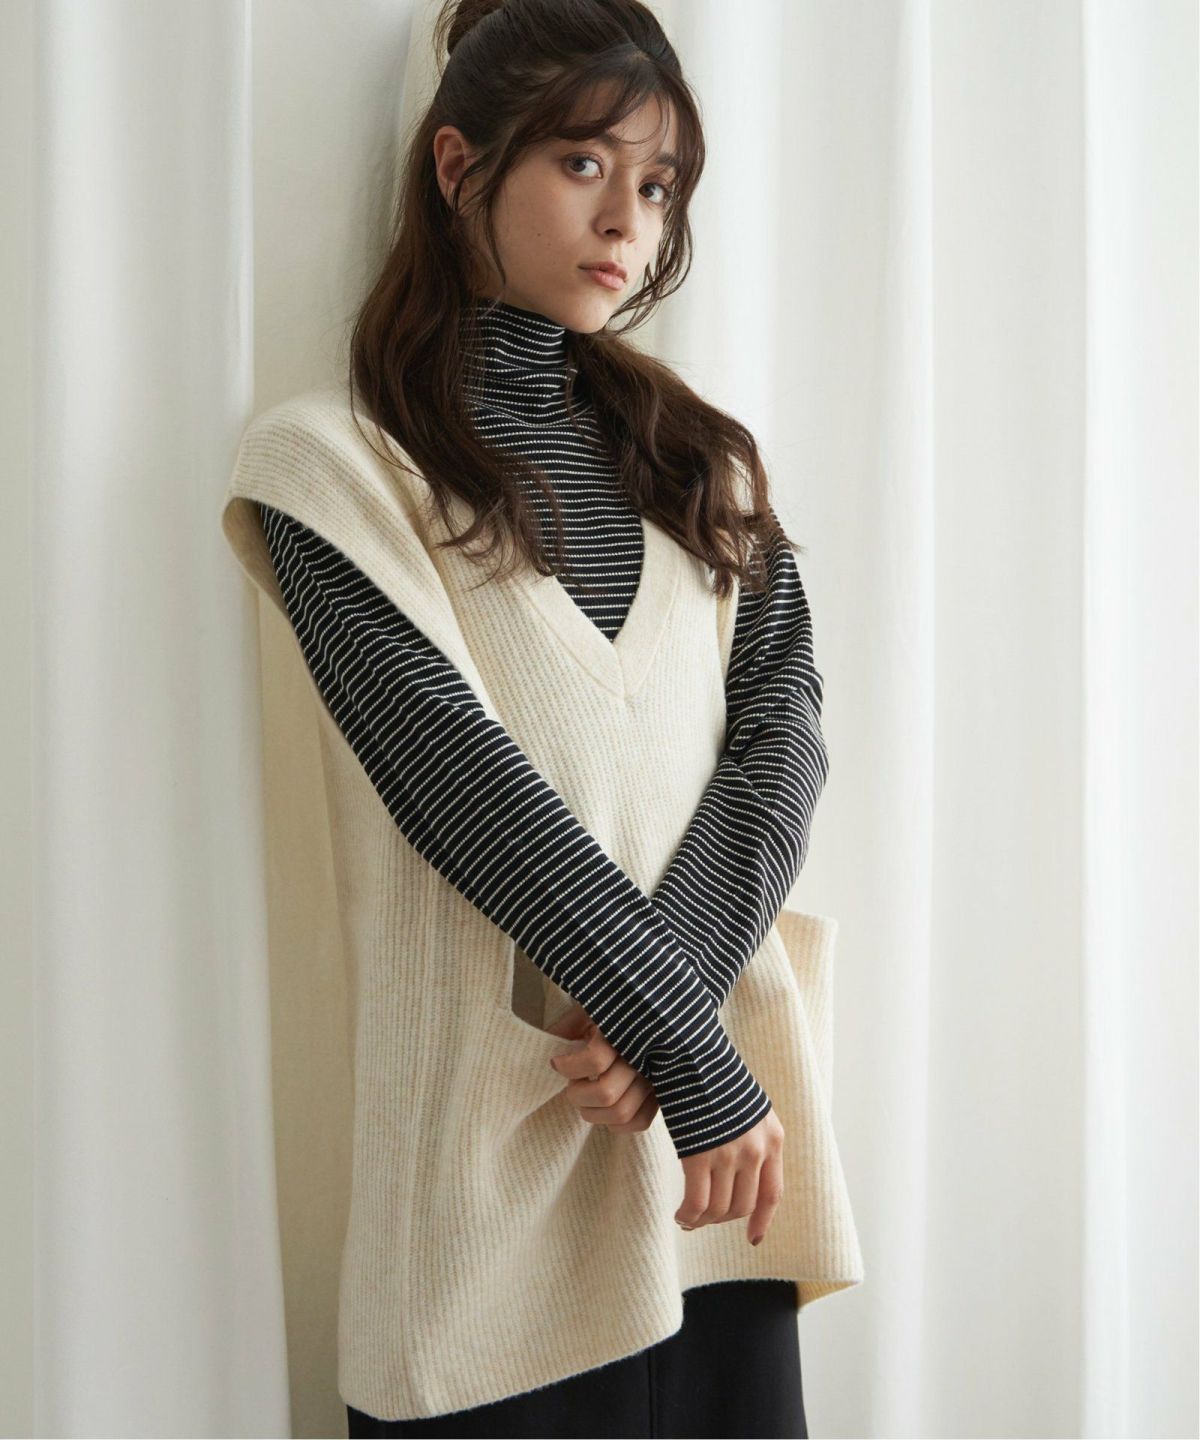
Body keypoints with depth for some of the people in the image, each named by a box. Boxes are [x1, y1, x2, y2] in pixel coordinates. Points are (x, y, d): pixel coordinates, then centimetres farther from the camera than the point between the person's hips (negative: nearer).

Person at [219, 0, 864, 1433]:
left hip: (716, 1061, 5)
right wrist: (691, 1048, -16)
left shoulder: (698, 455, 12)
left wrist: (678, 983, -16)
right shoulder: (334, 460, -4)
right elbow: (463, 785, -13)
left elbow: (784, 723, 0)